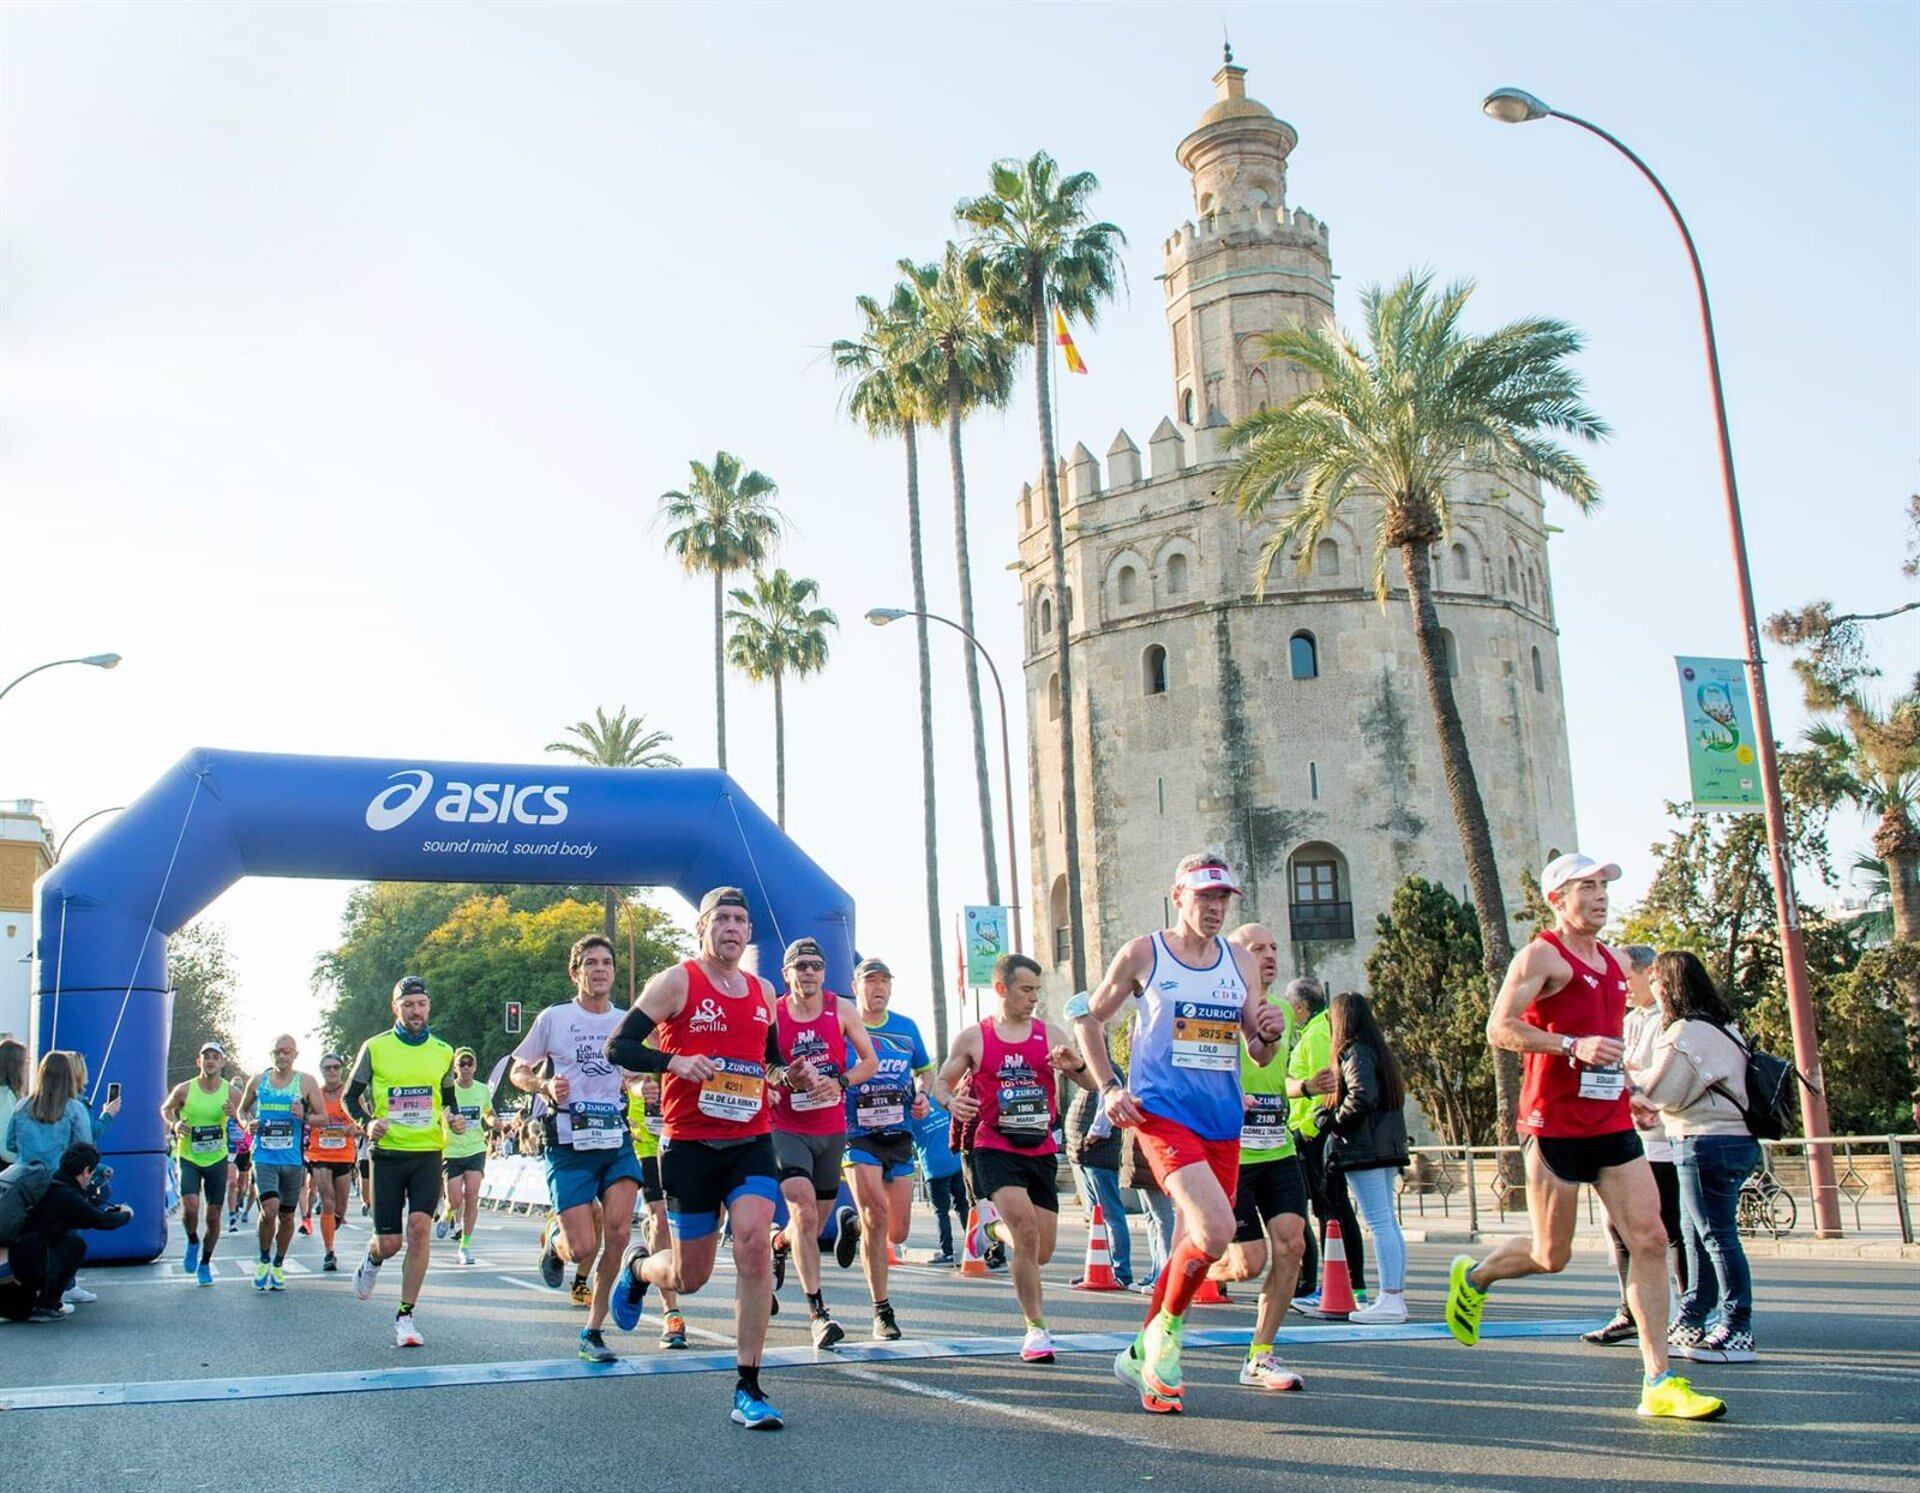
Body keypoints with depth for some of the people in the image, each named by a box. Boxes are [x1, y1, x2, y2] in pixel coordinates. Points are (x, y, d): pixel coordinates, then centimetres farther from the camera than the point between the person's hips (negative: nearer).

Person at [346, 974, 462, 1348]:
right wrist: (367, 1124, -11)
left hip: (428, 1153, 1)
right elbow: (351, 1096, 8)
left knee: (419, 1228, -15)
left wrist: (455, 1121, 0)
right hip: (387, 1152, -1)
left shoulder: (443, 1052, 8)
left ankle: (405, 1316, -3)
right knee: (389, 1242, 0)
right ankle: (372, 1259, 39)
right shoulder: (375, 1047, 1)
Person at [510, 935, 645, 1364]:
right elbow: (518, 1073, 9)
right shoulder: (553, 1018, 2)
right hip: (569, 1141, -3)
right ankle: (553, 1240, 30)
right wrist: (546, 1085, -11)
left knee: (617, 1233, -13)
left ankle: (593, 1331, 3)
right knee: (583, 1248, -9)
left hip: (617, 1139, 3)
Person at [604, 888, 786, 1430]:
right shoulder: (676, 982, -4)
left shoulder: (762, 991, 12)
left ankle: (748, 1389, -9)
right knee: (691, 1276, 6)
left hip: (752, 1142, 3)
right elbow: (618, 1046, -7)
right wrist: (673, 1061, -24)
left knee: (755, 1245, -18)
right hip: (690, 1146, -3)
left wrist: (794, 1074, 5)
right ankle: (637, 1266, 44)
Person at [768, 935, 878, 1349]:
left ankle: (779, 1246, 51)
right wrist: (766, 1086, -14)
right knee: (804, 1209, -20)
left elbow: (869, 1061, 4)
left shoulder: (842, 1011, 1)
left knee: (819, 1215, 16)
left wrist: (841, 1082, -13)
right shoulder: (771, 1015, -4)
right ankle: (817, 1310, -19)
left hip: (832, 1129, 4)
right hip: (786, 1128, -3)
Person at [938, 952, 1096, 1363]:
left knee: (1042, 1251, 8)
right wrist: (951, 1101, -13)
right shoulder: (974, 1038, 1)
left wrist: (1077, 1066, -19)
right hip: (995, 1148, -4)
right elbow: (941, 1081, 10)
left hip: (1041, 1151, 4)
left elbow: (1094, 1084, 3)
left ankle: (1000, 1230, 42)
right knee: (1026, 1231, -23)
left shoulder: (1050, 1035, 5)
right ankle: (1036, 1329, -11)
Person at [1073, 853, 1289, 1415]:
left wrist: (1269, 1035, -9)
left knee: (1194, 1246, 10)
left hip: (1224, 1121, 6)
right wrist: (1108, 1087, -3)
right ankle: (1166, 1330, 3)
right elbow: (1091, 1018, 9)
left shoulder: (1241, 962, 11)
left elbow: (1257, 1055, 14)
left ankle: (1143, 1356, 29)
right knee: (1215, 1229, -23)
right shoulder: (1142, 954, 0)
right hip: (1162, 1113, -5)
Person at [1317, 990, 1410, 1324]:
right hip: (1388, 1148, 9)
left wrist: (1331, 1120, -10)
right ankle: (1397, 1294, 14)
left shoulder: (1353, 1052, -10)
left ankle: (1390, 1300, -11)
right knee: (1389, 1221, 11)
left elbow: (1363, 1096, -23)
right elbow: (1395, 1095, 17)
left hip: (1362, 1148, -9)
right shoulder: (1380, 1051, 17)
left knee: (1379, 1223, -10)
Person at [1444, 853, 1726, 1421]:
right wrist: (1573, 1046, -26)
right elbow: (1500, 1029, -17)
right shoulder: (1541, 955, -8)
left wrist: (1626, 1083, 19)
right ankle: (1472, 1278, 31)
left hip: (1612, 1124, 7)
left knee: (1650, 1240, -3)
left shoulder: (1611, 962, 16)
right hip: (1555, 1125, -7)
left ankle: (1659, 1384, 1)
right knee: (1551, 1255, 2)